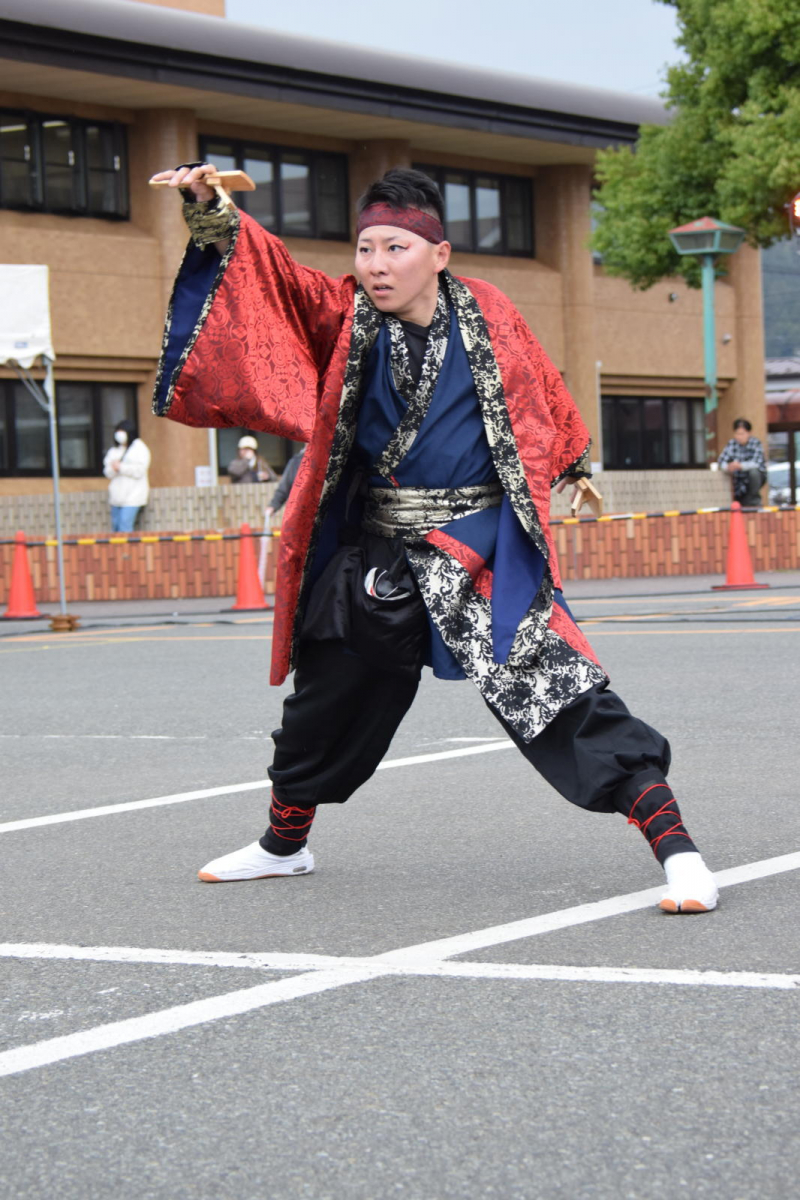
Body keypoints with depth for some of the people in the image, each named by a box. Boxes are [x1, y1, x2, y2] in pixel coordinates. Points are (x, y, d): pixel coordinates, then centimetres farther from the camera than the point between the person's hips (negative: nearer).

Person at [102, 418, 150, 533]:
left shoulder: (139, 448, 0)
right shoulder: (114, 450, 18)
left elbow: (139, 470, -11)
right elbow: (108, 472, 12)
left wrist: (120, 467, -11)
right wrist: (113, 469, -10)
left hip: (131, 497, -7)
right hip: (117, 496, 7)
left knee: (125, 528, -17)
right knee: (115, 527, 5)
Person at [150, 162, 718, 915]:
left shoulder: (486, 314, -5)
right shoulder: (345, 314, -1)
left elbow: (540, 390, 11)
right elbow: (266, 272, -13)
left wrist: (574, 466, 26)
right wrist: (209, 211, -31)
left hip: (482, 553, -4)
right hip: (376, 554, 4)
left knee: (554, 690, -16)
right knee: (330, 692, 19)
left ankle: (673, 844, -16)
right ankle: (284, 843, 42)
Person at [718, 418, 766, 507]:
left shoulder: (756, 443, -18)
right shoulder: (732, 443, -8)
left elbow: (757, 463, -31)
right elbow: (721, 460, -13)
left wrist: (741, 466, -48)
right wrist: (728, 467, -37)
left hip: (756, 477, -3)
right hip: (740, 481, 3)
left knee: (753, 471, -35)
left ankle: (754, 499, -13)